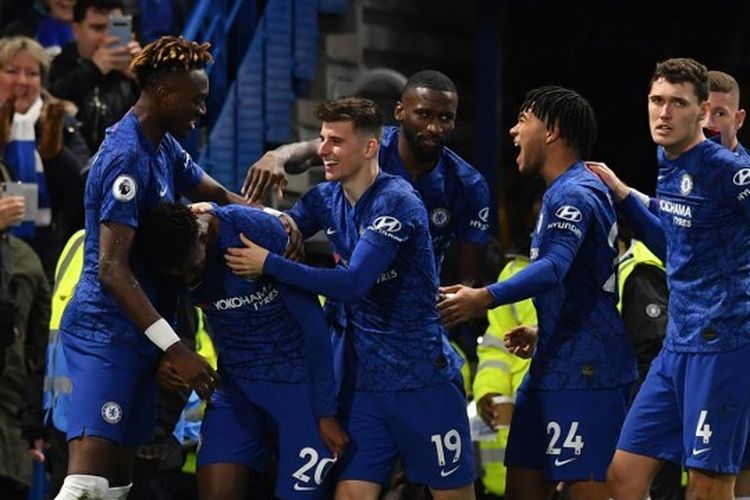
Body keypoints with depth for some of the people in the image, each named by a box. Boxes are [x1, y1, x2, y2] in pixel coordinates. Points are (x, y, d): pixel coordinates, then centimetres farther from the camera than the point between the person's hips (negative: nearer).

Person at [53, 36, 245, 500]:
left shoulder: (165, 148, 10)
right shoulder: (127, 157, -19)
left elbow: (217, 195, 24)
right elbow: (111, 269, -24)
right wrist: (175, 348, -28)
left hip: (135, 335, 10)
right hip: (106, 334, -10)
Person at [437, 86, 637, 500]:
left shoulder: (574, 194, -14)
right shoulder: (566, 192, 19)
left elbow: (554, 268, -32)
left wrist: (486, 297, -41)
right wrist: (541, 335, 28)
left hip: (584, 372, -11)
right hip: (554, 367, 11)